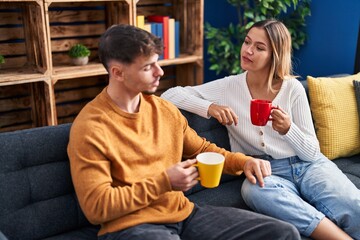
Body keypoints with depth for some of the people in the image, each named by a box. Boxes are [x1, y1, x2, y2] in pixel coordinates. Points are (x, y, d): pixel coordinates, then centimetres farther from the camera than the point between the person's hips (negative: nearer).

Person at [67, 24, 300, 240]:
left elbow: (202, 149, 20)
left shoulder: (164, 109, 7)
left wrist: (243, 161, 2)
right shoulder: (90, 128, -12)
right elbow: (96, 207, -13)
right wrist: (164, 182, -16)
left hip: (183, 214, 6)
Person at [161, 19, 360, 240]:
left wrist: (287, 129, -21)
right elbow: (169, 95, -5)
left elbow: (312, 152, 0)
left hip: (308, 166, 0)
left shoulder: (292, 88, -1)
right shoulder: (228, 87, -1)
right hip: (265, 172, 1)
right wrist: (210, 107, -20)